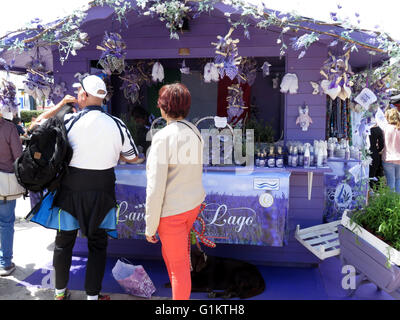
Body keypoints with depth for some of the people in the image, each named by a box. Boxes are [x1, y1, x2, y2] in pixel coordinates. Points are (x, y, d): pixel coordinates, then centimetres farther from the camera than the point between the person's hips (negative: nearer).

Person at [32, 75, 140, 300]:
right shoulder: (117, 125, -8)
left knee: (64, 241, 19)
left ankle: (60, 292, 35)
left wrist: (61, 104, 8)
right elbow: (133, 158, 2)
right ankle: (93, 295, 23)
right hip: (101, 193, 0)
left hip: (70, 190, 0)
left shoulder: (69, 121, -13)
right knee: (97, 244, 15)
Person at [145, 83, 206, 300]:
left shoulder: (162, 138, -23)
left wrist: (150, 226, -12)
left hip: (171, 210, -8)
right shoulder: (194, 132, 0)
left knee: (178, 263, 9)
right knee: (169, 251, 27)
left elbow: (156, 188, -22)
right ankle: (181, 291, 44)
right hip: (193, 203, 8)